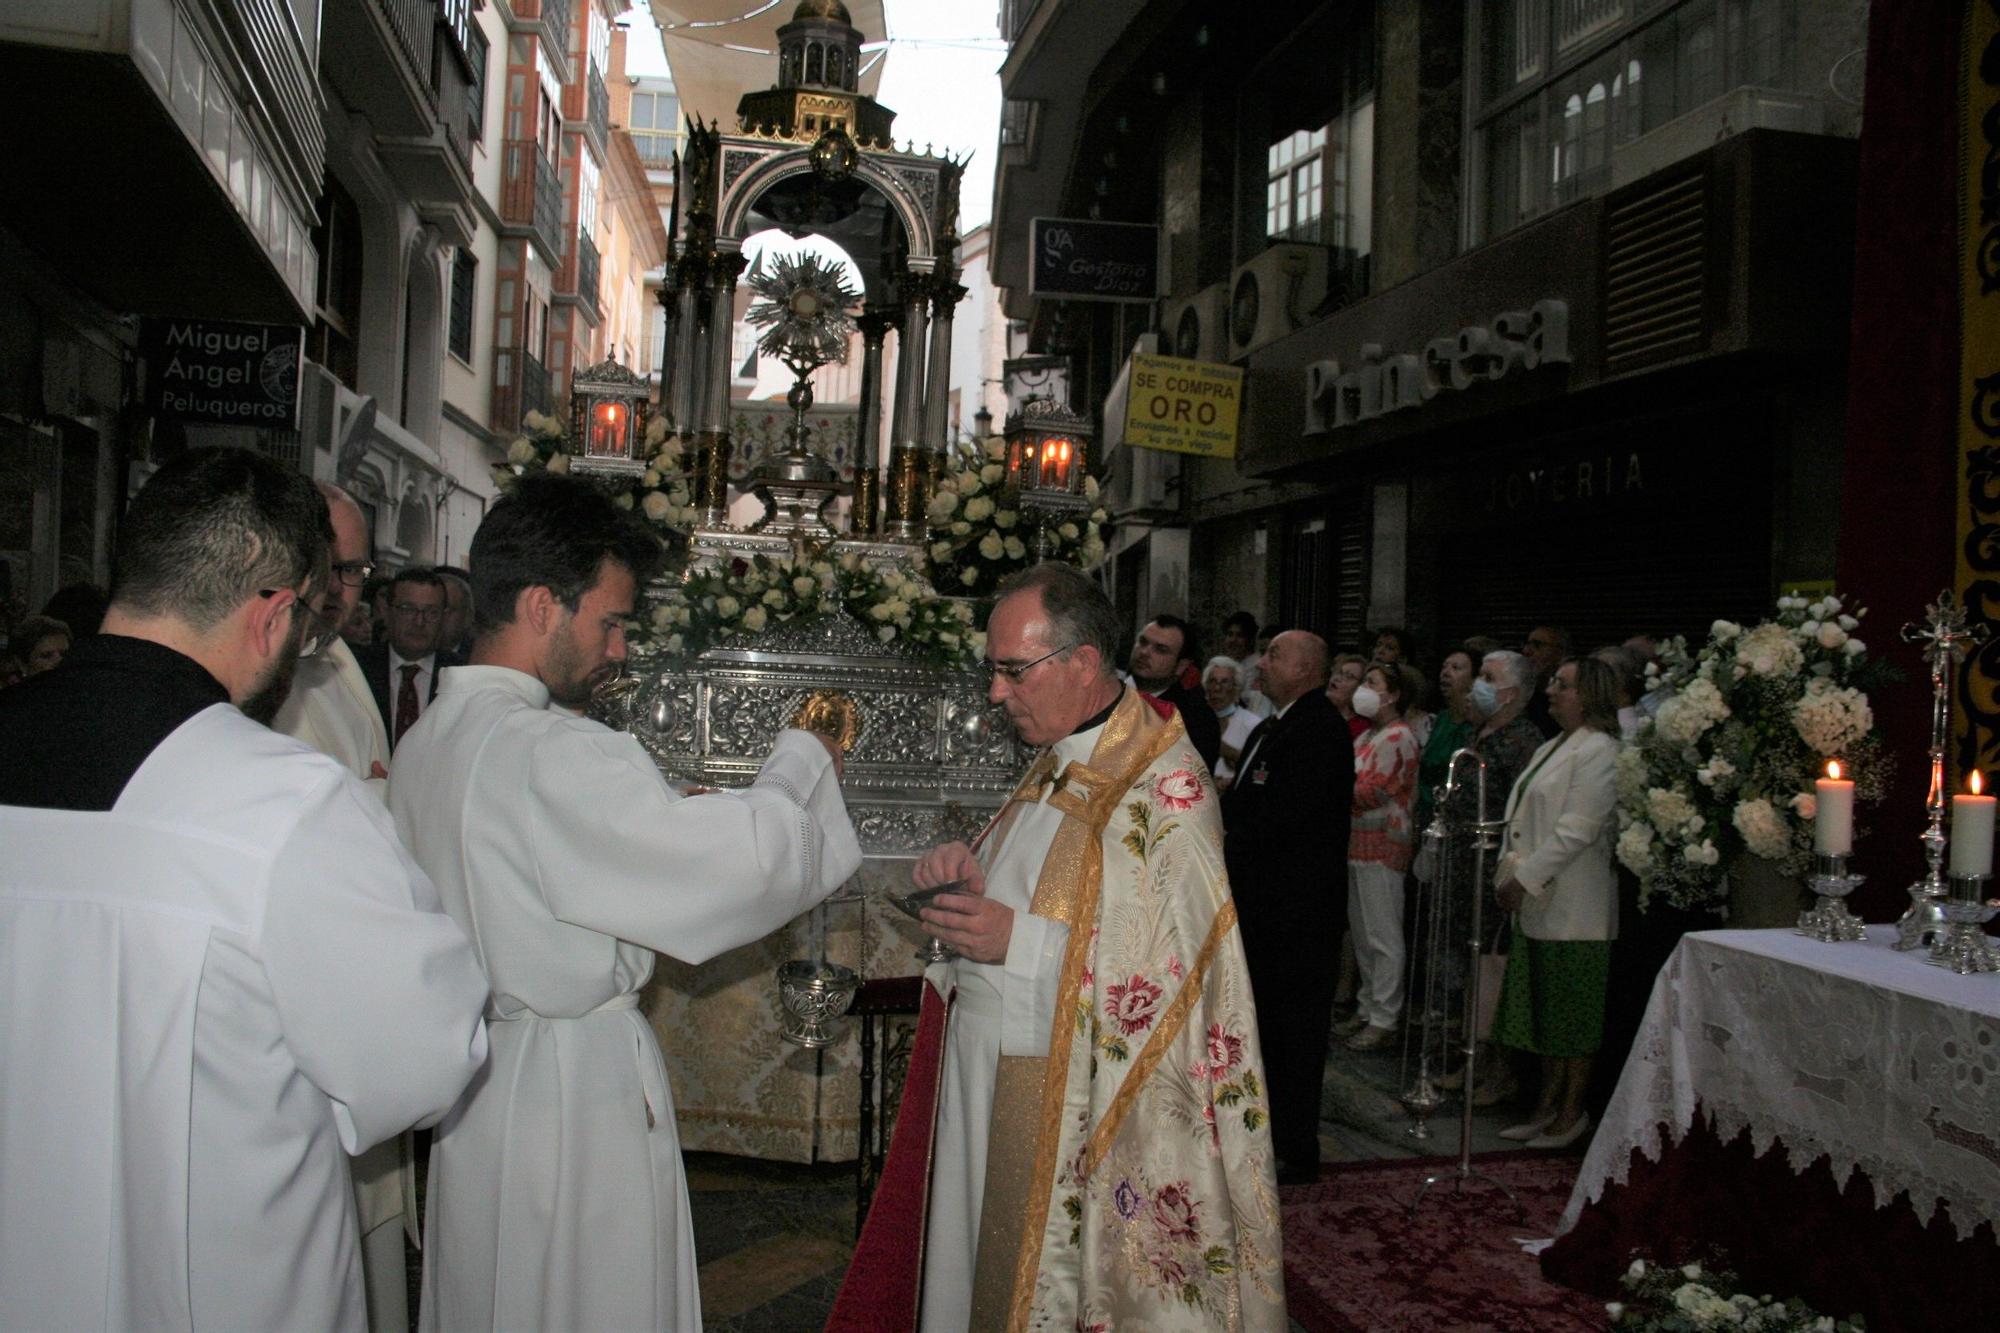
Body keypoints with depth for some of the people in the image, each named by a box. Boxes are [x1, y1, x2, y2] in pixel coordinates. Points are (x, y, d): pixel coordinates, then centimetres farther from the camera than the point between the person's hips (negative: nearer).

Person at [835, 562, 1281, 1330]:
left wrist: (1019, 942, -24)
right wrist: (970, 867, -1)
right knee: (977, 1271, 16)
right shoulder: (1057, 764, 9)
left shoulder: (1166, 786, -18)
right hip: (984, 1060, 8)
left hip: (1065, 1095, -8)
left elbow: (1176, 962, -22)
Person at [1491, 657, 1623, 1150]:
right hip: (1537, 903, 9)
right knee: (1544, 1011, 14)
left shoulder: (1598, 751, -12)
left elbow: (1576, 830, -19)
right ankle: (1548, 1104, 23)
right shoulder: (1549, 748, 17)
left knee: (1574, 1016, 1)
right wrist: (1509, 871, 9)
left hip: (1573, 906, -9)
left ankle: (1573, 1111, 11)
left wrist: (1525, 877, -17)